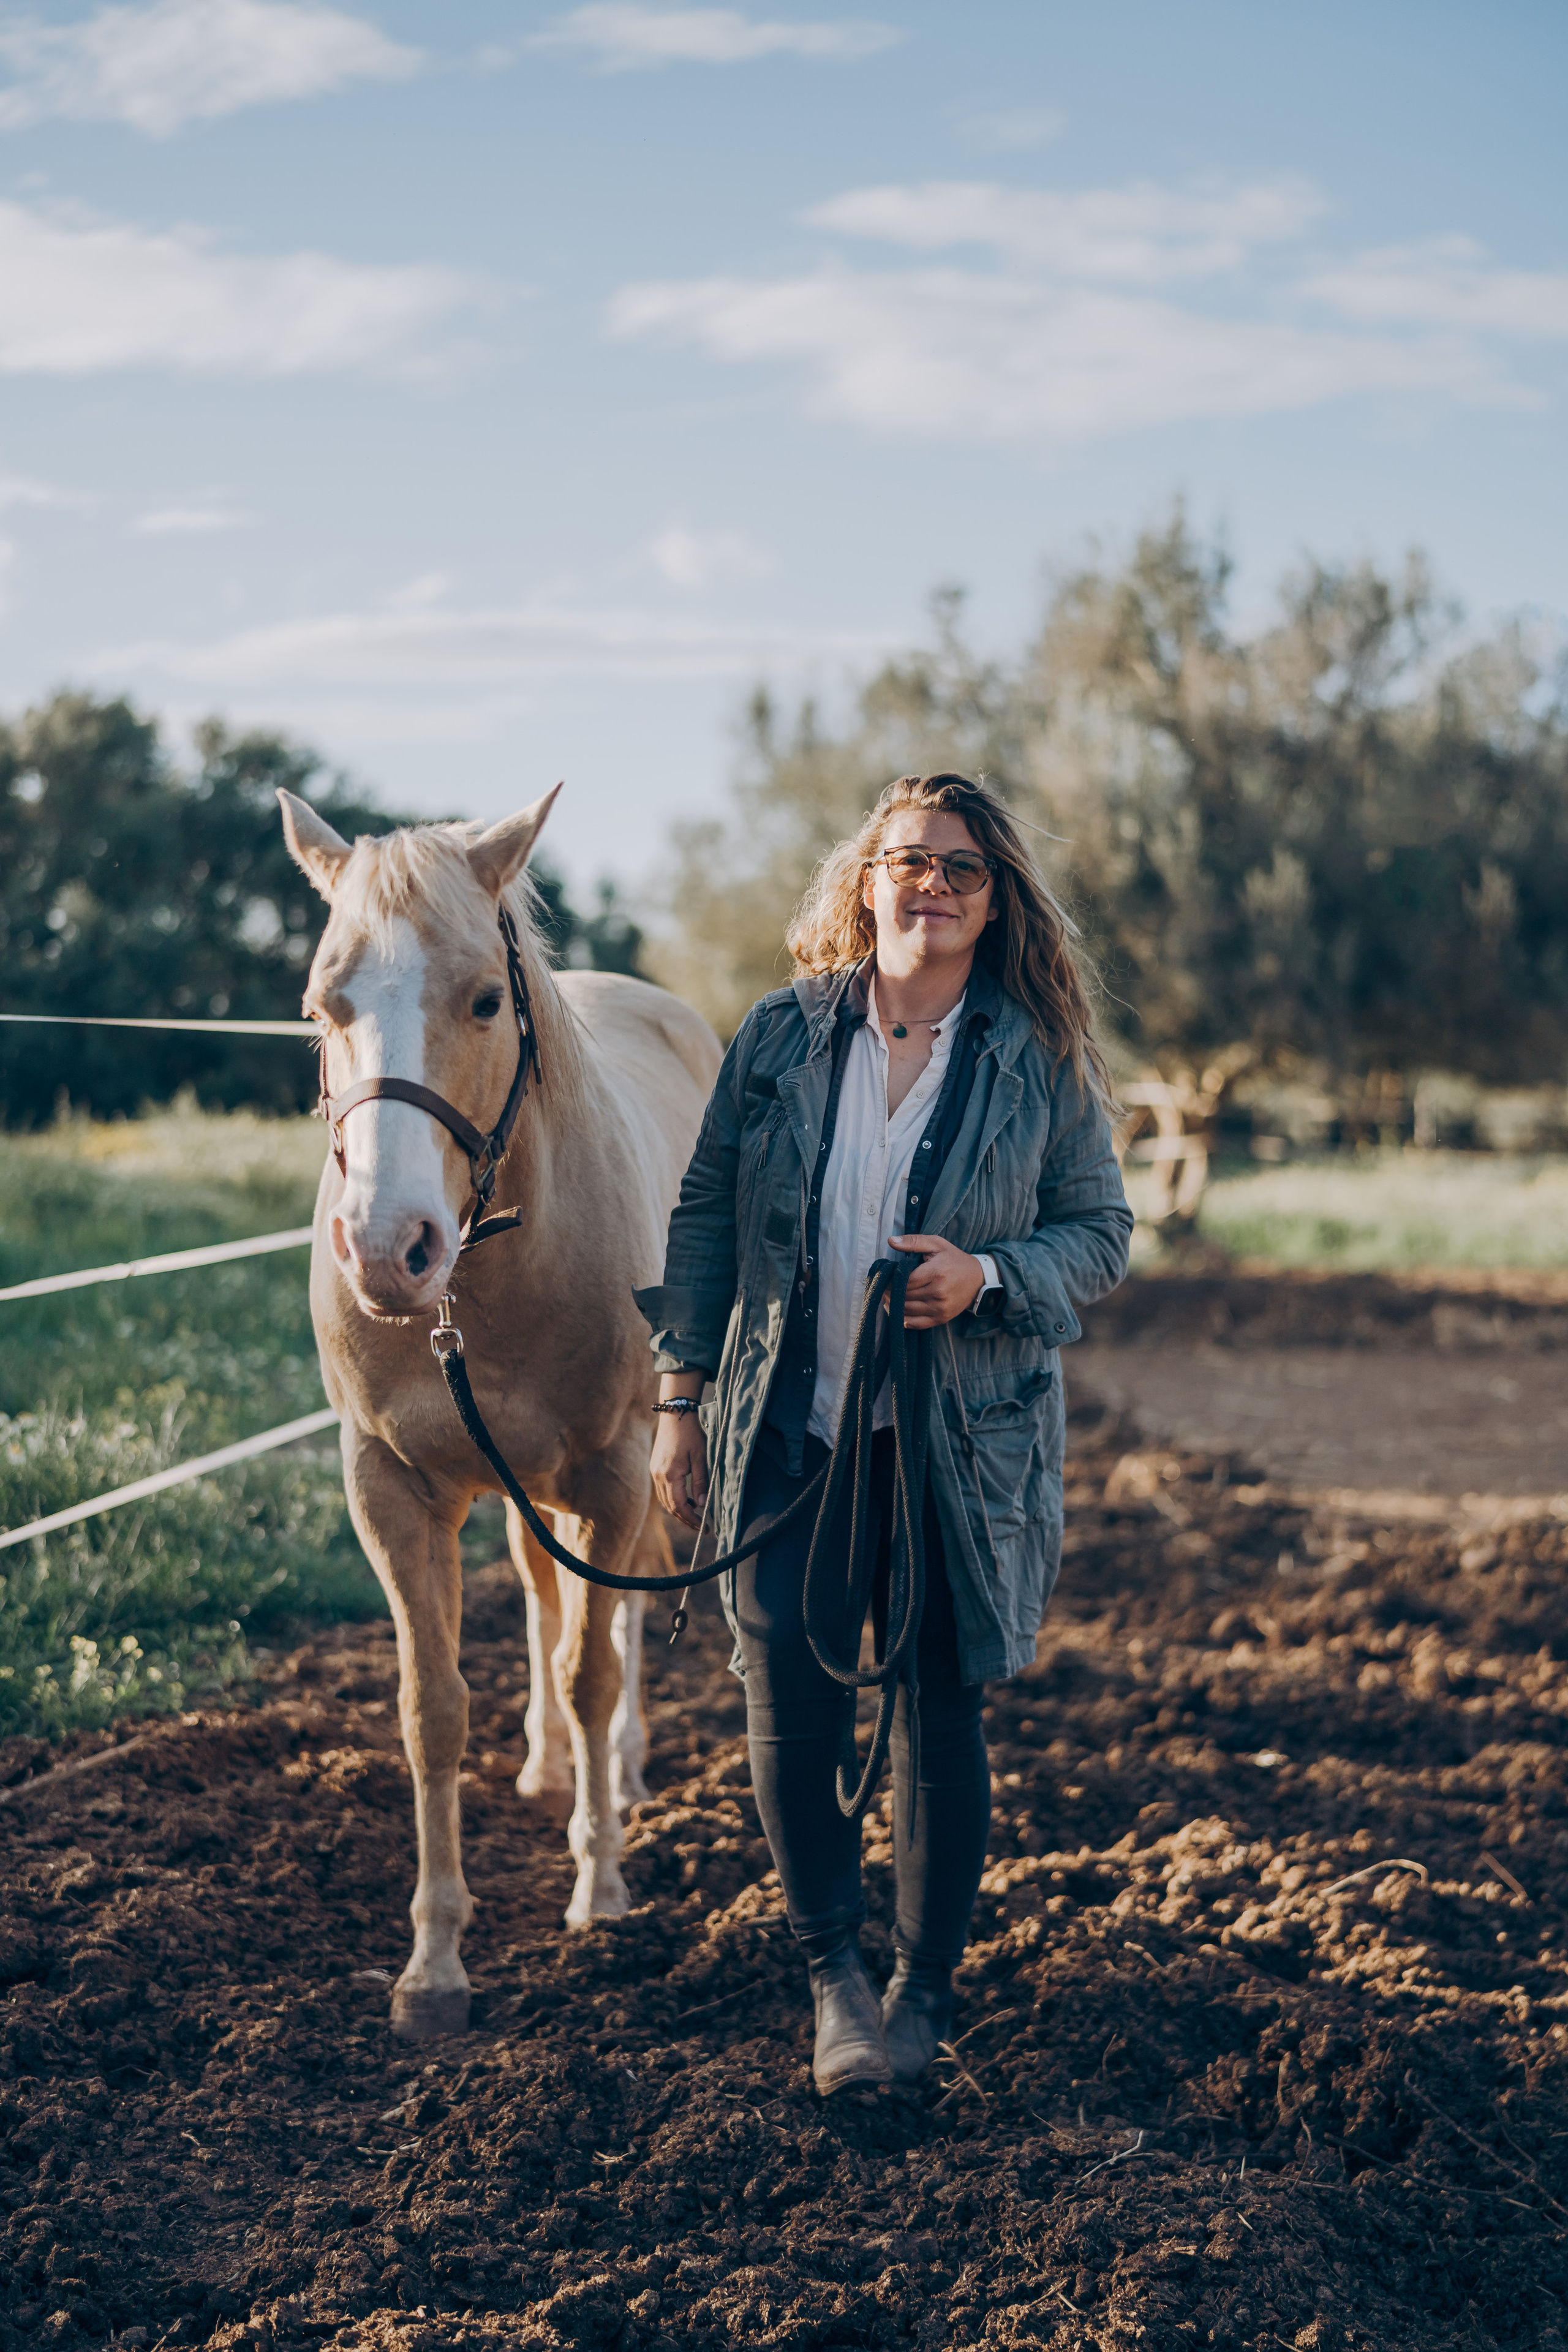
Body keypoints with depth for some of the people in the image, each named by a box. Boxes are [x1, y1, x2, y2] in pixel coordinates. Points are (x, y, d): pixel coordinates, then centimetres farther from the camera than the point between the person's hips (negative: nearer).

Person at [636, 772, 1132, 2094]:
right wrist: (682, 1392, 4)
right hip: (790, 1434, 1)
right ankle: (833, 1970, 20)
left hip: (965, 1447, -1)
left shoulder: (1043, 1062, -1)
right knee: (791, 1714, -2)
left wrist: (988, 1277, -17)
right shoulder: (781, 1039, 3)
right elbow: (708, 1217, 8)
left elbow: (1102, 1234, 3)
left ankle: (928, 1986, 24)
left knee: (940, 1714, 5)